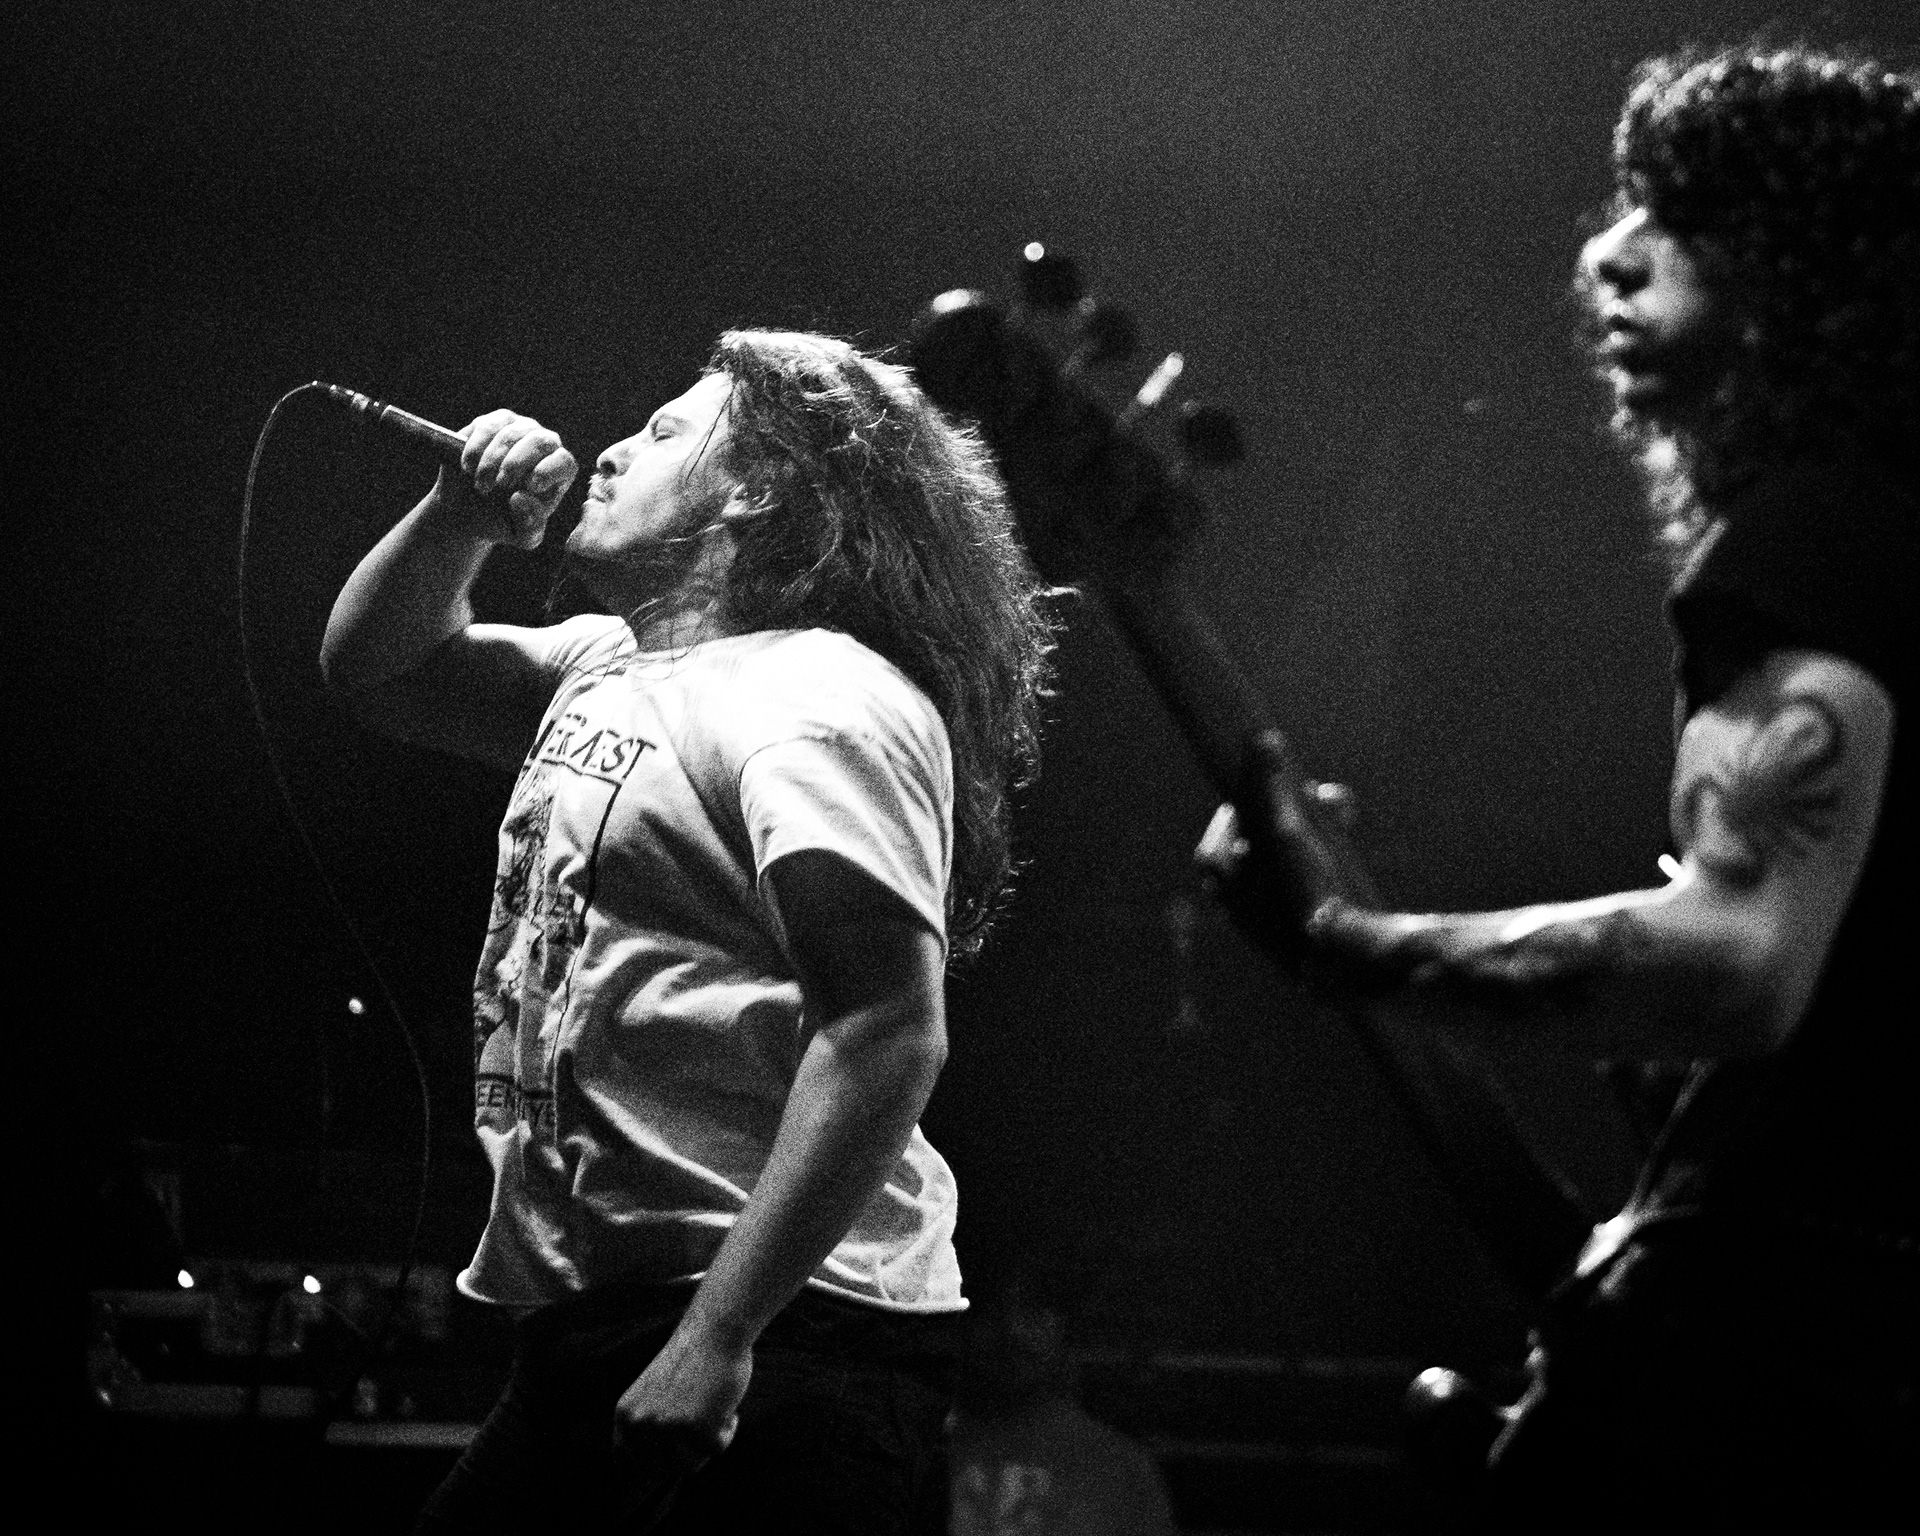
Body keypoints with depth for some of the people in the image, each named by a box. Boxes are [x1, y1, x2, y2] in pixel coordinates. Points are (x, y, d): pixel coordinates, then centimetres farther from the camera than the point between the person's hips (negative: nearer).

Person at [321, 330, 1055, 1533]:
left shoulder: (823, 701, -12)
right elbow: (375, 667, 31)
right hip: (593, 1329, 9)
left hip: (777, 1343, -9)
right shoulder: (612, 668, 18)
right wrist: (460, 520, 10)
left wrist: (719, 1334, -27)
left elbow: (888, 1037, -22)